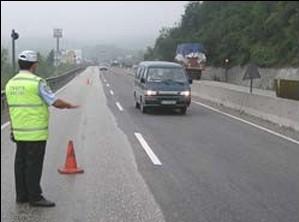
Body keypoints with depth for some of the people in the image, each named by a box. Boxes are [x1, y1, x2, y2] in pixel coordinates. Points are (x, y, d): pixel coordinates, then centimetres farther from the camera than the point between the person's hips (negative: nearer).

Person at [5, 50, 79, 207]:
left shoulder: (11, 83, 8)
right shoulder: (37, 83, -14)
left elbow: (12, 108, 13)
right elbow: (56, 103, -14)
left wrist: (13, 130, 20)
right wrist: (71, 106, 4)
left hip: (19, 132, 7)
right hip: (36, 133, -7)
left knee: (21, 163, 12)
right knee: (34, 165, -2)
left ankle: (22, 195, 19)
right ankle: (35, 197, 4)